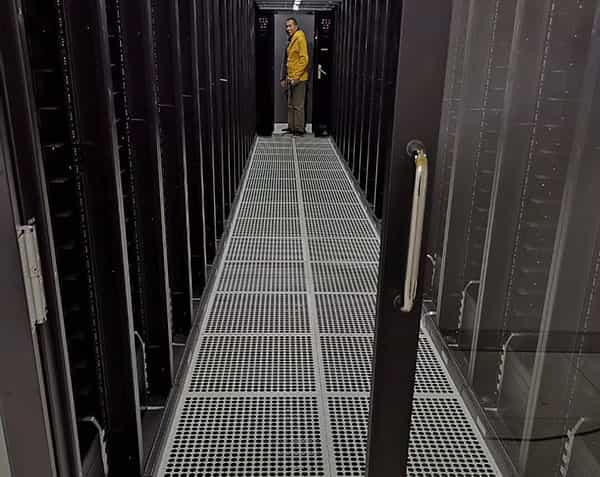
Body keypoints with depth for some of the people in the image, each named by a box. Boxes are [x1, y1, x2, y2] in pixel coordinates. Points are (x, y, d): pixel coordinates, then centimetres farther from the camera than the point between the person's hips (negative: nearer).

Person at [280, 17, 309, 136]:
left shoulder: (300, 38, -11)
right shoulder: (291, 40, 16)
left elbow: (304, 59, -18)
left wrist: (296, 77, -20)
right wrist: (286, 78, 19)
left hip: (298, 79, -9)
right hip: (291, 78, 9)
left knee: (298, 106, -3)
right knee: (291, 105, 14)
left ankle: (299, 129, 4)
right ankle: (291, 127, 22)